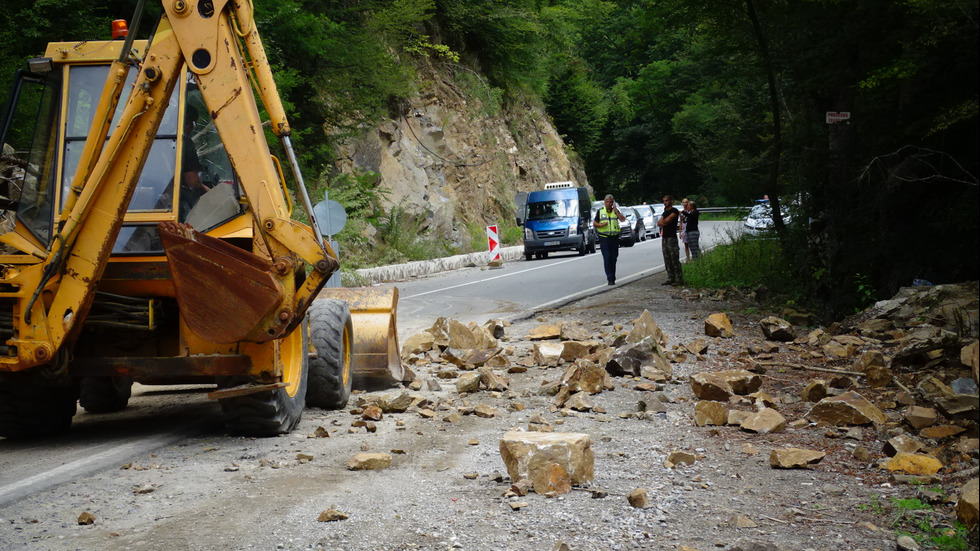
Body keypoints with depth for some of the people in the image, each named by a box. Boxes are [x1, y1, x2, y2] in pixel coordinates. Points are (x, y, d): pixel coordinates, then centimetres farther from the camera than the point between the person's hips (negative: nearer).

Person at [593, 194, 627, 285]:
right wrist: (600, 225, -13)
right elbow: (594, 223, 7)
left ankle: (612, 278, 15)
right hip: (604, 238, -2)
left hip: (614, 237, 2)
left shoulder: (616, 211, 9)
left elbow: (623, 219, -5)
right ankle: (610, 278, -12)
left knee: (614, 258, 5)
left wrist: (616, 210, -11)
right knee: (607, 258, -11)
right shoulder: (600, 211, 8)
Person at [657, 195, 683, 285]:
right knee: (667, 259, 8)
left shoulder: (674, 211, -6)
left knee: (675, 259, -10)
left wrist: (663, 222, 3)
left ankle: (679, 279, -9)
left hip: (671, 237, -8)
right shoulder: (665, 212, 20)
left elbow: (667, 220, -16)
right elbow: (659, 223, 11)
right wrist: (664, 222, -9)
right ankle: (670, 278, 12)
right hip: (664, 237, 8)